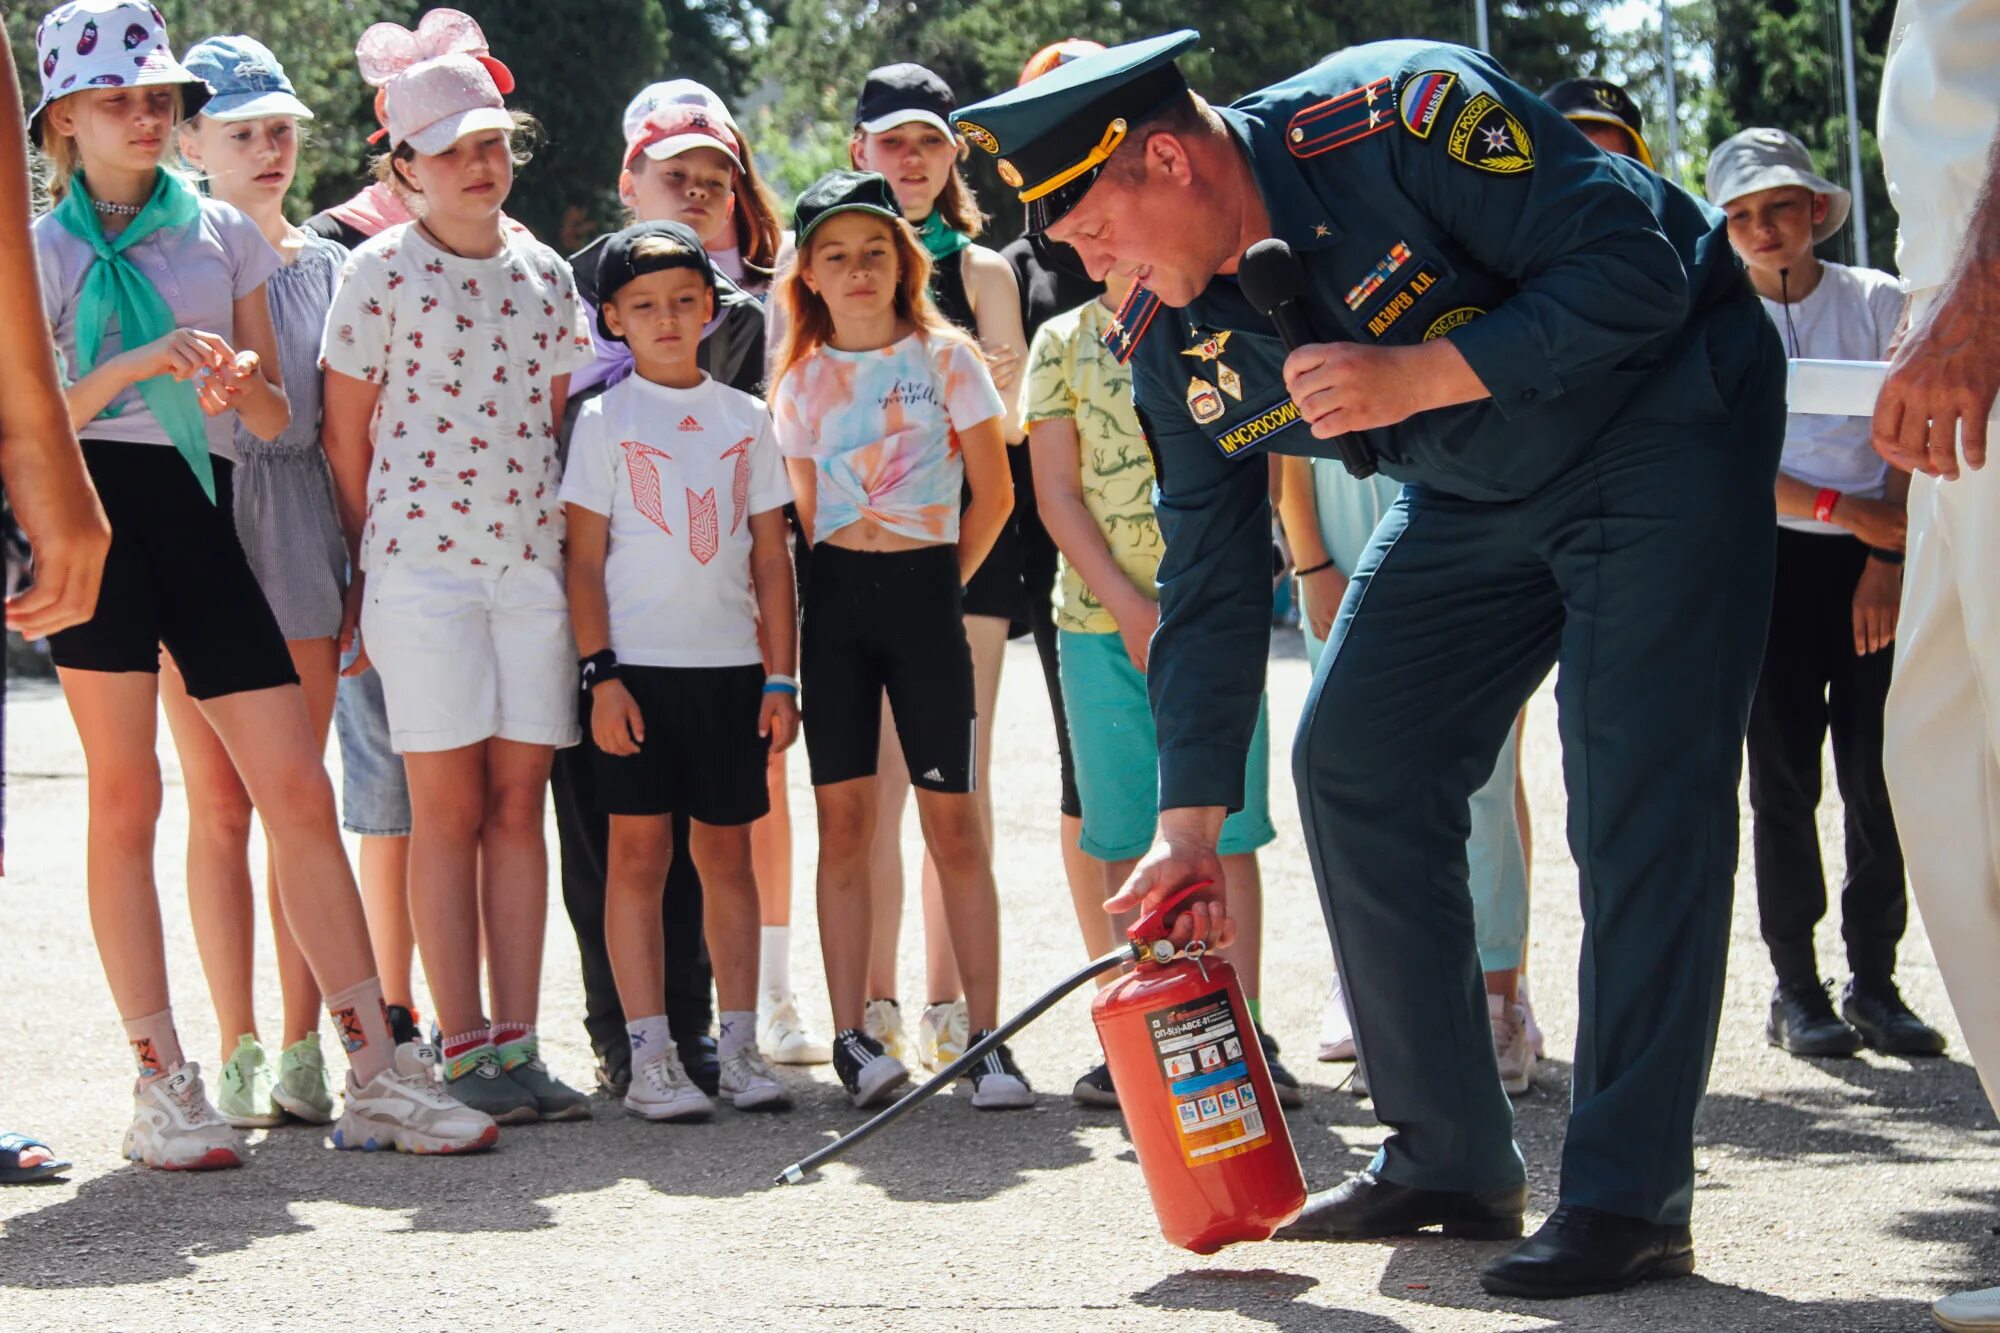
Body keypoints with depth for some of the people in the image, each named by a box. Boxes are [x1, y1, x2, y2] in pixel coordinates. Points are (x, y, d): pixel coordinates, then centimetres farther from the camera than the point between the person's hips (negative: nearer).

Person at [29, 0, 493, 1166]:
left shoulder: (224, 236, 18)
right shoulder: (45, 252, 9)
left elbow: (278, 418, 16)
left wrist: (244, 382, -6)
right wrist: (137, 365, -14)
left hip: (206, 517, 3)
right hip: (101, 505, -3)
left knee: (301, 793, -4)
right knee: (125, 798, -3)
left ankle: (378, 1075, -4)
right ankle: (163, 1084, 2)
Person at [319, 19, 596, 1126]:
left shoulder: (545, 274, 12)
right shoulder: (382, 272, -1)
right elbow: (346, 432, 2)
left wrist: (571, 538, 13)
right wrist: (368, 562, 1)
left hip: (531, 558, 4)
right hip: (420, 563, -4)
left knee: (519, 800, 3)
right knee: (448, 807, -3)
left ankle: (516, 1045, 6)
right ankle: (463, 1052, 1)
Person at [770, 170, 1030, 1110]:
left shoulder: (946, 358, 2)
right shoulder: (801, 380, 9)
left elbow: (993, 493, 4)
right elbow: (804, 513, 11)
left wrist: (942, 583, 6)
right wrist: (791, 641, 5)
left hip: (925, 591, -2)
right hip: (835, 598, 2)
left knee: (953, 822, -3)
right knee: (843, 819, -1)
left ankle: (986, 1040, 0)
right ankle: (851, 1037, 2)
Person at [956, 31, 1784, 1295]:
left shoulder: (1399, 118, -29)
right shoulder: (1175, 346, -7)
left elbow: (1640, 268, -29)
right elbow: (1211, 582, 2)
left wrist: (1418, 376, -35)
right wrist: (1190, 828, 0)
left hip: (1661, 422, -7)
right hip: (1472, 491, 8)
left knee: (1638, 790, -17)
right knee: (1353, 763, 1)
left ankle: (1630, 1199, -14)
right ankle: (1449, 1159, 10)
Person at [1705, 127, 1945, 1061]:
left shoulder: (1877, 302, 6)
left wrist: (1888, 558, -10)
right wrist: (1847, 510, -13)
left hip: (1876, 566, 1)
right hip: (1773, 562, -1)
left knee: (1879, 775, -2)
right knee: (1785, 776, -2)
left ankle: (1874, 980, 5)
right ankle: (1795, 987, 2)